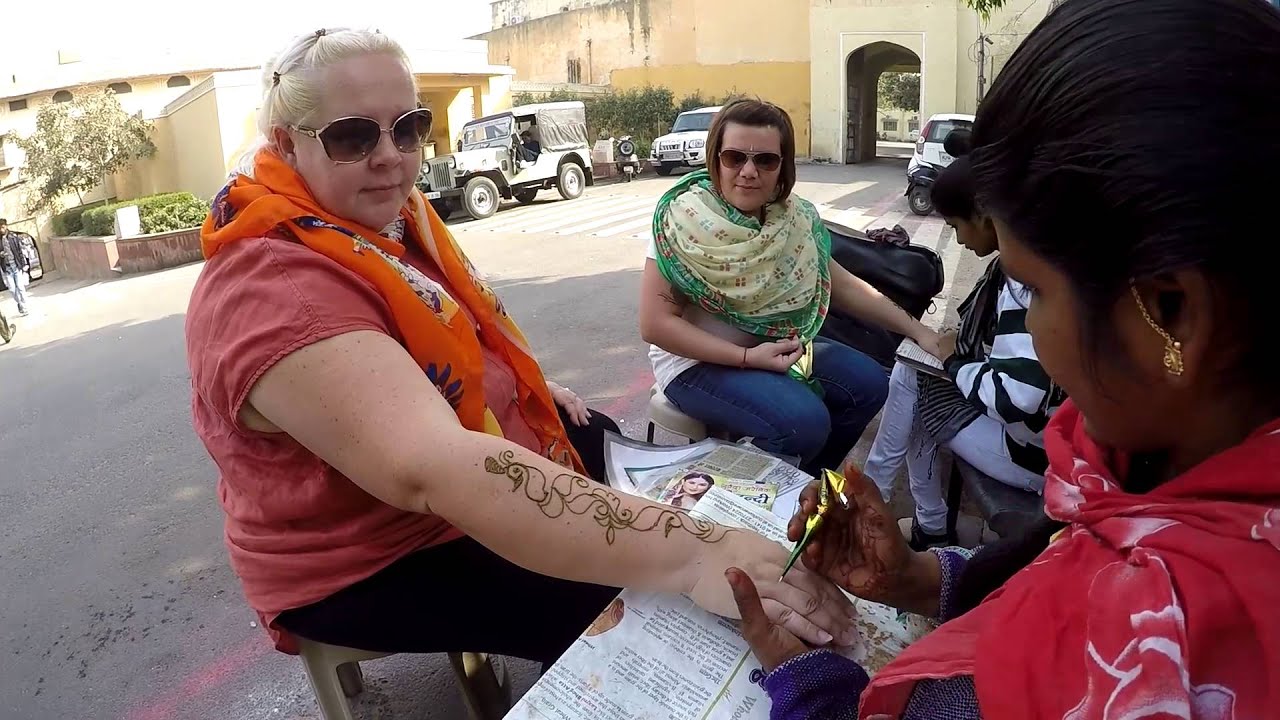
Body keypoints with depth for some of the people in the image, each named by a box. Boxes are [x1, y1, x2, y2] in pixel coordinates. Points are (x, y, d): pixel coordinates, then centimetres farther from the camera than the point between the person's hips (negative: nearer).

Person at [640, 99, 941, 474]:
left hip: (774, 345, 7)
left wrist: (916, 329, -1)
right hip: (697, 361, -6)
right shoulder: (683, 220, -21)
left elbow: (841, 285, 5)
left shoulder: (794, 218, -5)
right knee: (804, 421, -24)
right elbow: (655, 323, -20)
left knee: (868, 383, -1)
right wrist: (747, 357, -25)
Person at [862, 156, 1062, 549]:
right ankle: (871, 495, 22)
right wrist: (958, 352, 3)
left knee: (911, 386, 1)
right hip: (1045, 430, 9)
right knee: (909, 372, 11)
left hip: (1038, 451, -9)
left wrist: (956, 363, -13)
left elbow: (1018, 397, -32)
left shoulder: (1025, 279, -23)